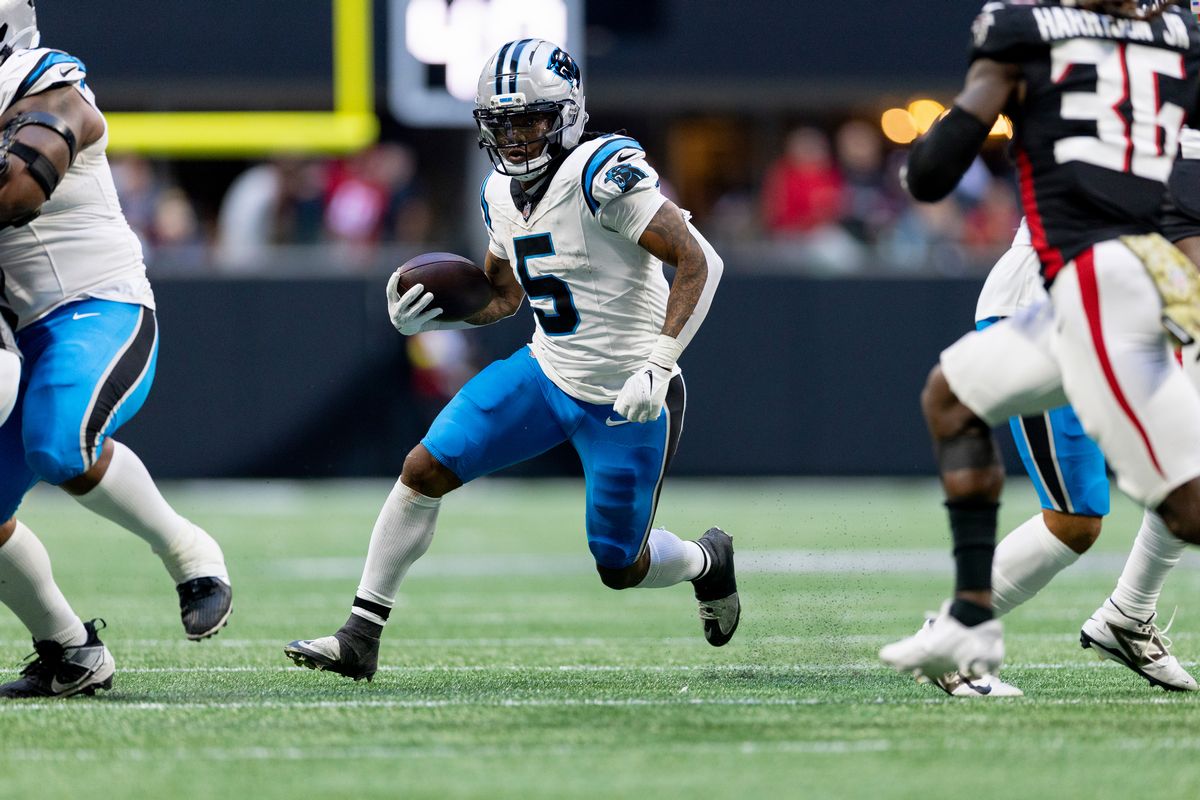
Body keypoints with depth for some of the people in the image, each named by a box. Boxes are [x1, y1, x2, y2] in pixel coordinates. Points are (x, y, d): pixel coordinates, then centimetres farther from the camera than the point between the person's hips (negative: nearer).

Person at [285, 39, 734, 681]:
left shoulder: (602, 174, -24)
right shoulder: (501, 193, 2)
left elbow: (698, 261, -26)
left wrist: (657, 367, -32)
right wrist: (430, 313, -3)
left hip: (626, 403, -7)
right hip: (548, 373, 7)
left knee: (621, 568, 5)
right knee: (424, 470, -5)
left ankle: (706, 561, 40)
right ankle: (360, 638, 3)